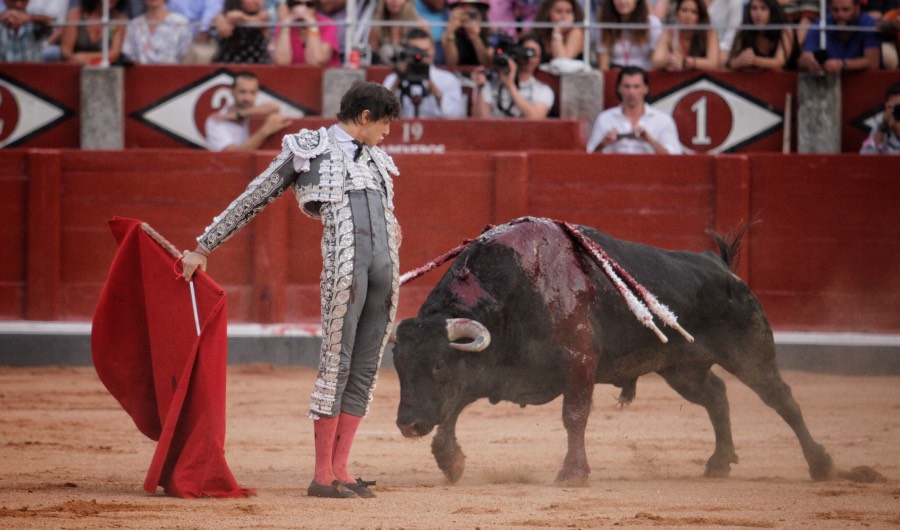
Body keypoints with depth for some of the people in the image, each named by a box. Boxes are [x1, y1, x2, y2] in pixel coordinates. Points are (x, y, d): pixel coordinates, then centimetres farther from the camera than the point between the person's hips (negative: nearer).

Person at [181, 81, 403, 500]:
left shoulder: (374, 160, 24)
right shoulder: (309, 149, 6)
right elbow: (254, 199, 8)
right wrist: (204, 248, 9)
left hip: (384, 265, 7)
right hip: (344, 261, -7)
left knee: (365, 370, 4)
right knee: (337, 362, -9)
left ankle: (340, 470, 6)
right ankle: (322, 476, -7)